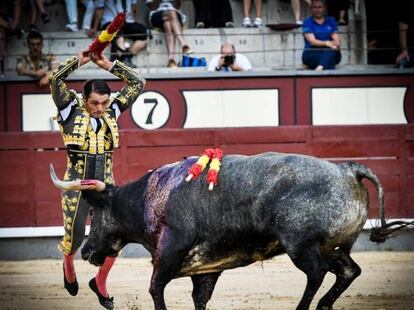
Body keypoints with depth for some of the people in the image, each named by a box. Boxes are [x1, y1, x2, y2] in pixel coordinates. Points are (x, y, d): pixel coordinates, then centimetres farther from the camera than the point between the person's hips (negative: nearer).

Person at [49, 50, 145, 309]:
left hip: (106, 184, 3)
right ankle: (68, 264, 38)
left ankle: (100, 282, 20)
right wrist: (80, 60, -13)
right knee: (75, 237, 0)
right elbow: (56, 79, -20)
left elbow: (138, 83, 3)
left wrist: (109, 65, -1)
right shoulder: (71, 110, -6)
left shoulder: (112, 111, 3)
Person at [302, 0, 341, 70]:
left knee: (332, 50, -36)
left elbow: (337, 41, 3)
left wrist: (335, 44, -23)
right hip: (312, 53, -2)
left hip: (331, 54, 2)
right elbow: (312, 41, -11)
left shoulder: (331, 21, 14)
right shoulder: (307, 22, 4)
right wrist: (327, 43, -29)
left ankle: (319, 68, -58)